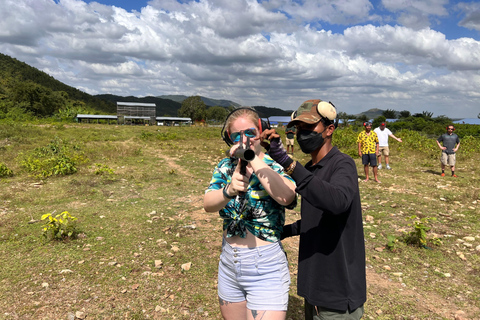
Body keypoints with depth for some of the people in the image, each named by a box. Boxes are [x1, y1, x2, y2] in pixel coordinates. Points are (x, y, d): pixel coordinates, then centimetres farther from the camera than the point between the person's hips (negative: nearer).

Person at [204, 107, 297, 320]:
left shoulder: (276, 167, -10)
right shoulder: (225, 167, 1)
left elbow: (286, 197, -32)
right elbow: (208, 204, -15)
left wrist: (254, 159, -31)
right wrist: (230, 190, -35)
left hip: (266, 270, -4)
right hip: (228, 263, 5)